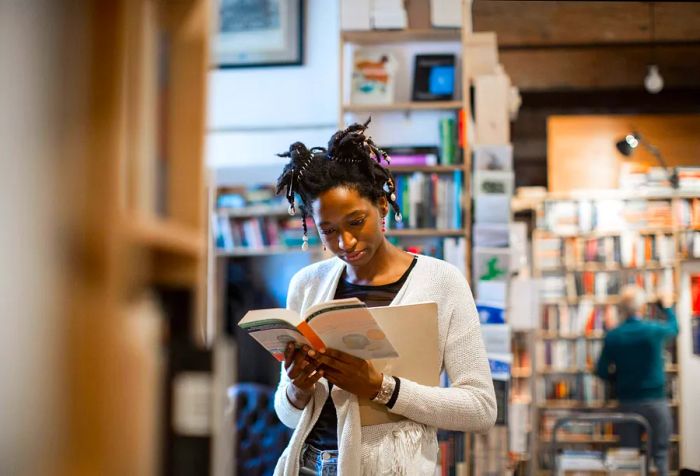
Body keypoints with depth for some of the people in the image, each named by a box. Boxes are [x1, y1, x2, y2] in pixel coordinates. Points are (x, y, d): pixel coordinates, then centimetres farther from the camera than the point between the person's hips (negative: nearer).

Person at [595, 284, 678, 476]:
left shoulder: (612, 337, -6)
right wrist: (667, 307, 35)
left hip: (628, 403, 1)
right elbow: (674, 328, 16)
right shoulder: (655, 330, -8)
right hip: (656, 402, -1)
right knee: (660, 454, 5)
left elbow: (602, 372, 0)